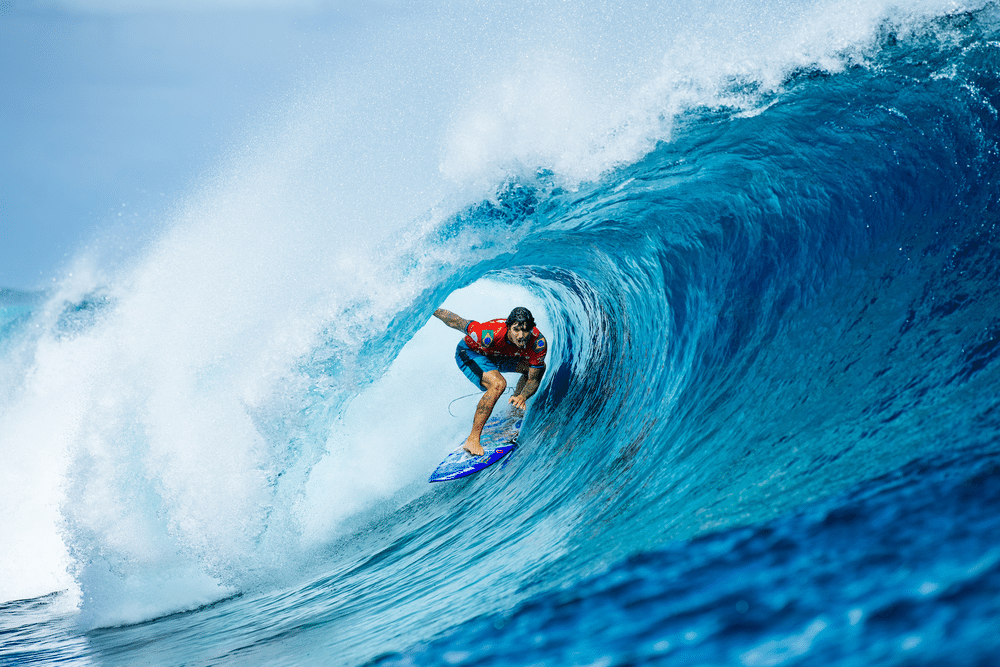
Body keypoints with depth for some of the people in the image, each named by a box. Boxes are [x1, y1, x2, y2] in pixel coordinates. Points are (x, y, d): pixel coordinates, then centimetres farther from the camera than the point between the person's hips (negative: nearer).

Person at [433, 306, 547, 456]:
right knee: (498, 384, -32)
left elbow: (533, 379, -20)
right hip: (468, 353, -6)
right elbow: (456, 322, -29)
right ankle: (472, 440, -27)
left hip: (497, 356, 6)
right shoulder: (489, 335, -41)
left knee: (538, 367, 5)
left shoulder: (538, 343, -27)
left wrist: (522, 397, -40)